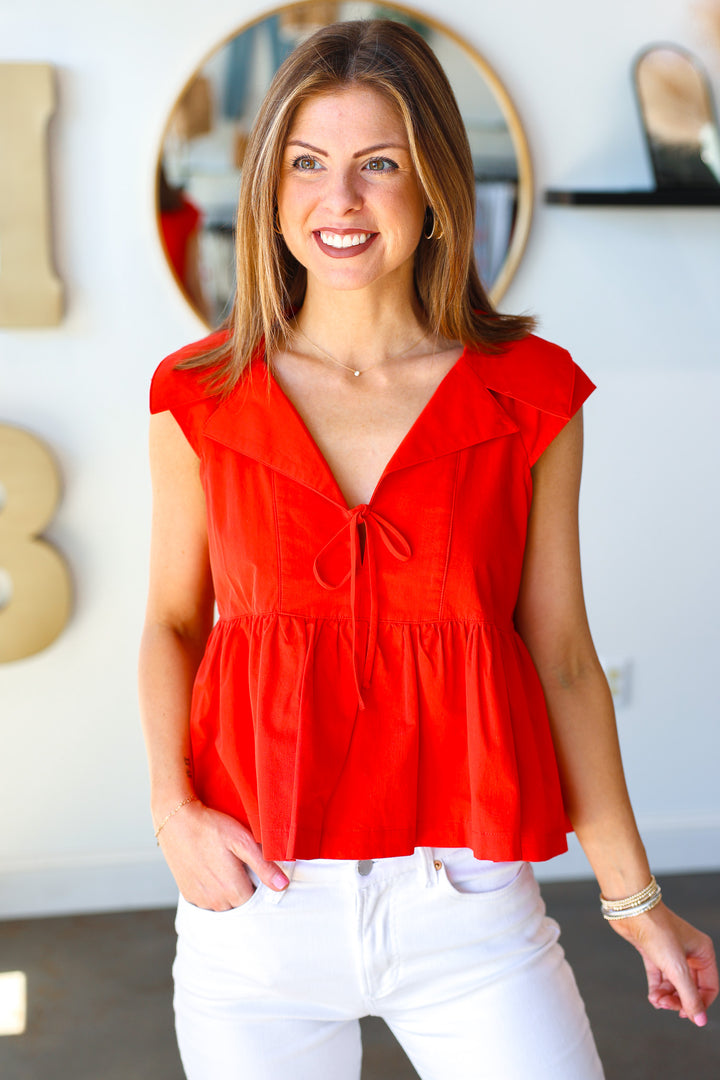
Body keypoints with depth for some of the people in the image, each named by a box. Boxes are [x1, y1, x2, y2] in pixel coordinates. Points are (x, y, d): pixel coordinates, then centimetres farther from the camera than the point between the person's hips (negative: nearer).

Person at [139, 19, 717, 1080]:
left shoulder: (530, 397, -1)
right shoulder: (202, 398, 1)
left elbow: (561, 652, 3)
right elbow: (175, 619, 9)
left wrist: (633, 895, 6)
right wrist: (173, 812, -6)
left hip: (465, 906, 0)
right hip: (256, 902, 1)